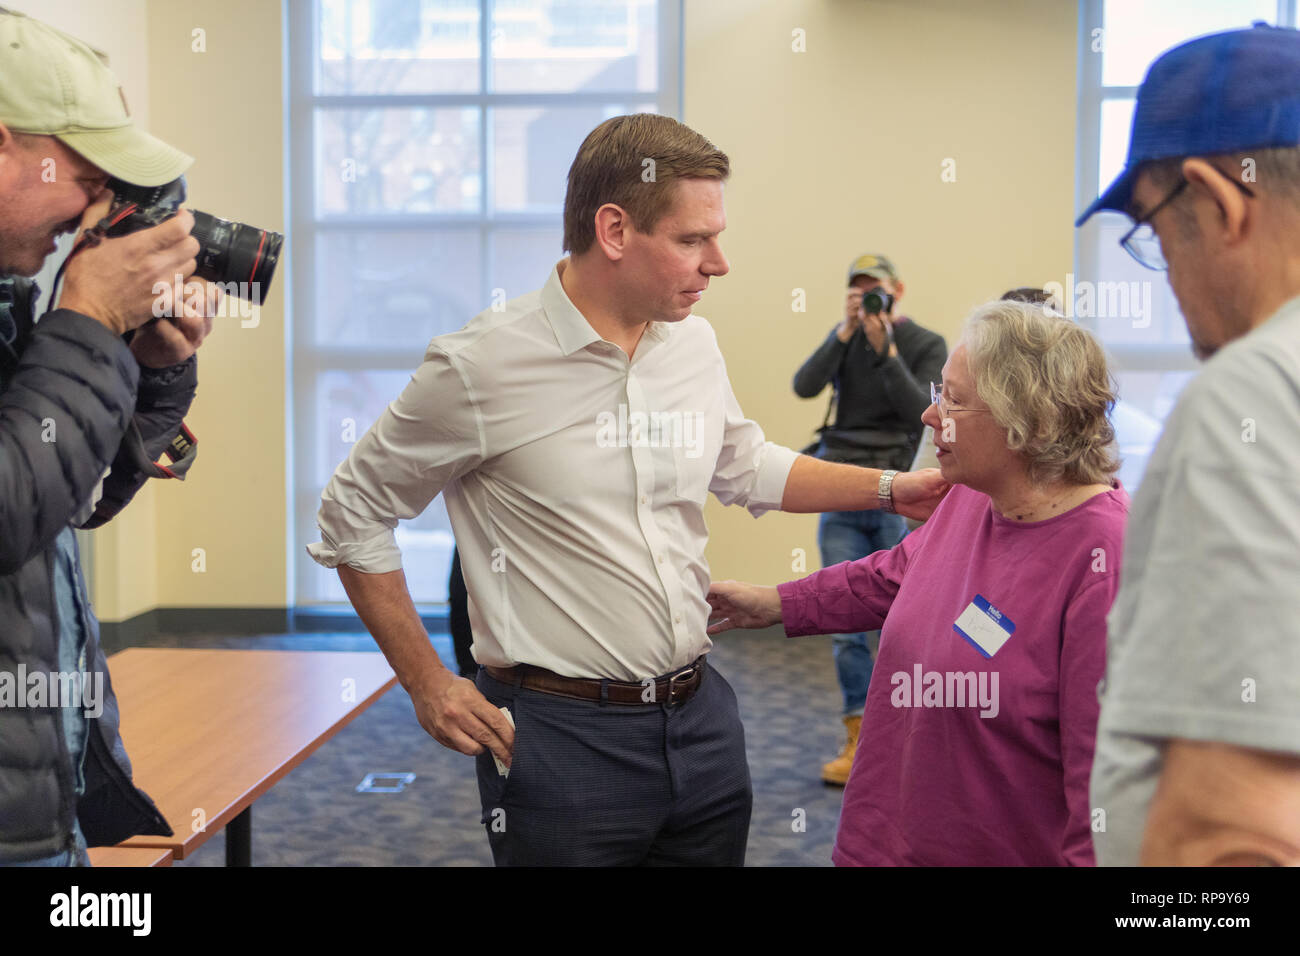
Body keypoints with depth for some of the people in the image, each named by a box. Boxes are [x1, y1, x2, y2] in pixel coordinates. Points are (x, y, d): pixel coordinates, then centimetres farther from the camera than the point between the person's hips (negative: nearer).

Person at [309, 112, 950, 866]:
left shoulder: (695, 343, 4)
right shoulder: (482, 365, -14)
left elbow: (747, 466, 22)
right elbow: (353, 514, -4)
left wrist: (890, 488, 12)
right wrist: (428, 683, -6)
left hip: (701, 717, 6)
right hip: (562, 736, -6)